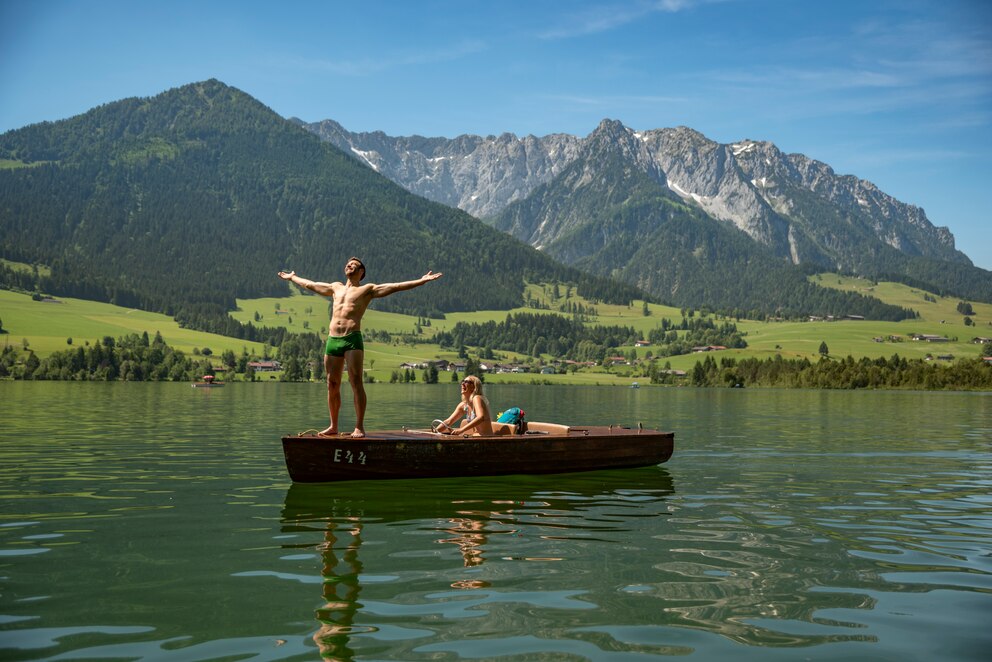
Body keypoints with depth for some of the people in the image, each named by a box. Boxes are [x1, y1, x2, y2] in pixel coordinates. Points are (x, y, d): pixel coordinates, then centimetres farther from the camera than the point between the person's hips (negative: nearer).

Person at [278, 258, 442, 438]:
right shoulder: (336, 288, 25)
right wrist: (291, 277, 49)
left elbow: (396, 286, 0)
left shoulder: (368, 289, 10)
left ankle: (359, 427, -10)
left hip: (352, 339, -5)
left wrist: (422, 280, -8)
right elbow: (309, 284, 39)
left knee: (356, 383, -11)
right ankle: (333, 426, 15)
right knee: (332, 385, 6)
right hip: (332, 340, 5)